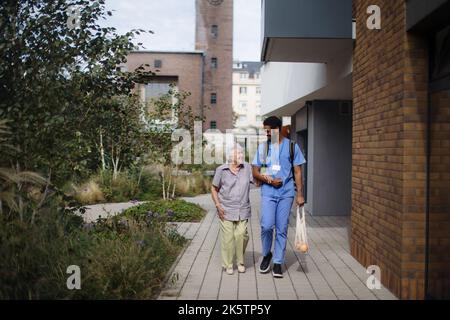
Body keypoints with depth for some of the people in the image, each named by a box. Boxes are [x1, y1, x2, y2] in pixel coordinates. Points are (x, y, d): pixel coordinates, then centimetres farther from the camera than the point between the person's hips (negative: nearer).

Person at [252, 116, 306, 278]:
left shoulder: (292, 146, 3)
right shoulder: (262, 147, 6)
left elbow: (297, 172, 4)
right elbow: (255, 172, 7)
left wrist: (300, 194, -2)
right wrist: (269, 180, -11)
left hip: (286, 193, 0)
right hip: (268, 193, 1)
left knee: (282, 229, 3)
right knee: (266, 226, -9)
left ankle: (277, 263, 15)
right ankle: (266, 254, 17)